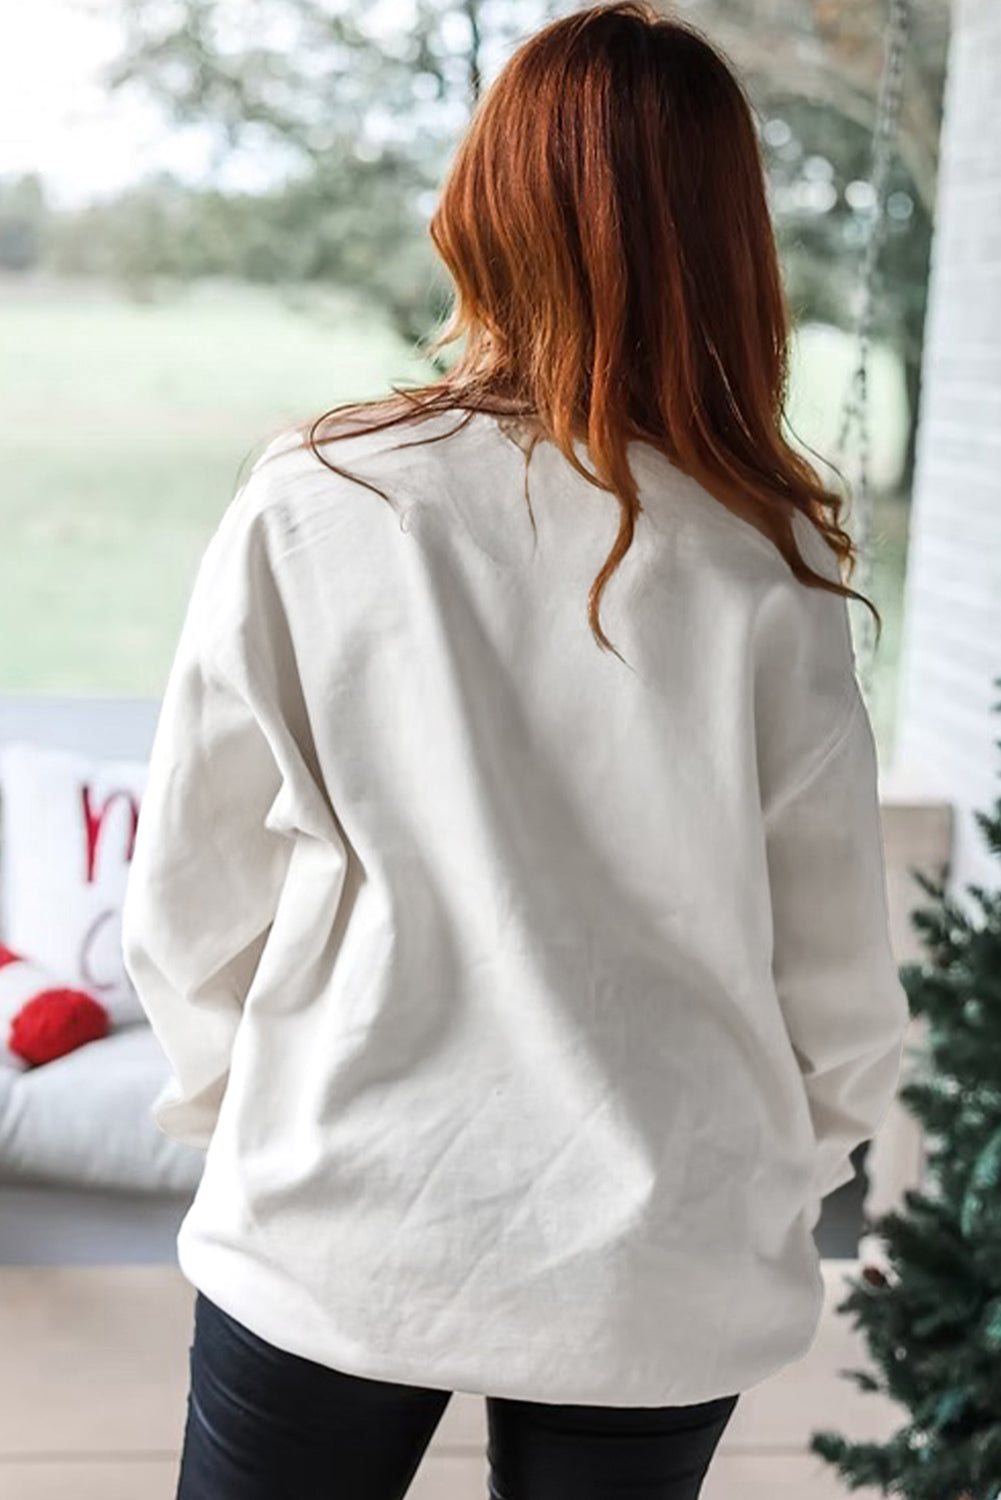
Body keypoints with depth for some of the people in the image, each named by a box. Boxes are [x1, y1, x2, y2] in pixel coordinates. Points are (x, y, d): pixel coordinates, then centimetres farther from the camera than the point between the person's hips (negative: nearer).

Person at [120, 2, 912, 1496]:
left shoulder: (307, 505, -13)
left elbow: (187, 901, -6)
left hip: (336, 1234, 0)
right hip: (653, 1276, 1)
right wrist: (777, 1177, 15)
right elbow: (839, 980, -5)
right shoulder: (768, 572, -13)